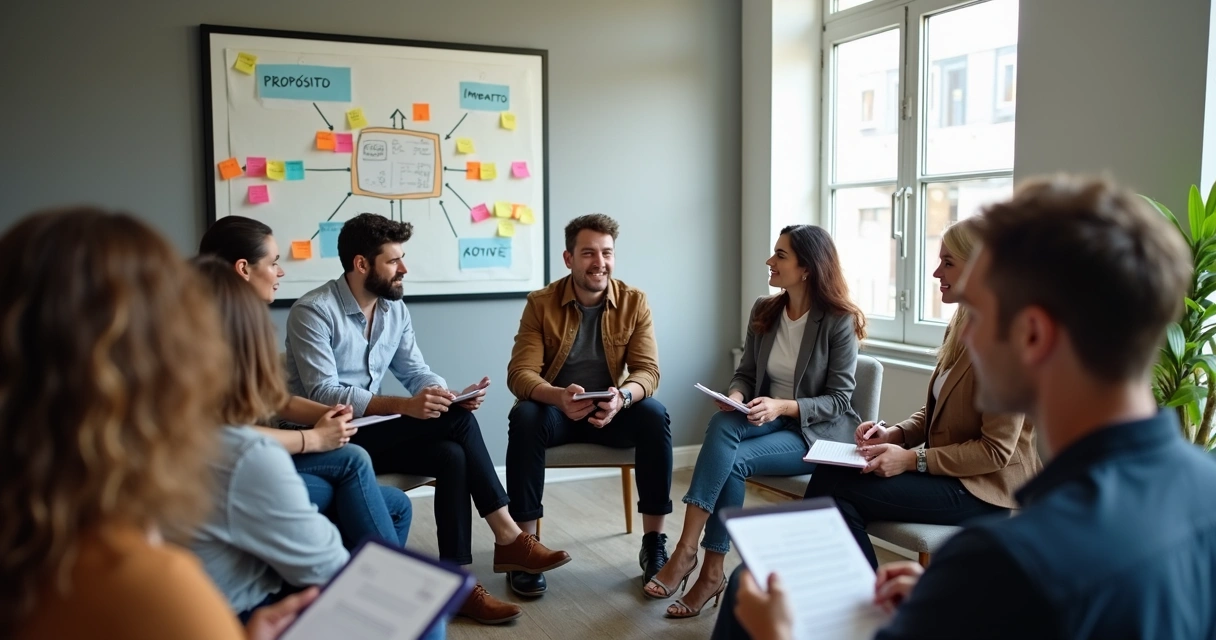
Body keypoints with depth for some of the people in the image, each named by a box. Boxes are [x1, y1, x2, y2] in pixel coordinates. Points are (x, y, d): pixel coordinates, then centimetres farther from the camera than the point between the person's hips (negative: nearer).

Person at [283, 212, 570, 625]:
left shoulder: (394, 307, 6)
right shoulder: (313, 311, -16)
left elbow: (416, 373, 6)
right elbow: (322, 394, -25)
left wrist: (451, 396, -18)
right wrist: (403, 406, -37)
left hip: (370, 430, 7)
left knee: (452, 456, -22)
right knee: (458, 423, -23)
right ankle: (508, 539, -14)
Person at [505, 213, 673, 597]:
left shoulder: (634, 302, -4)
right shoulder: (541, 304, -8)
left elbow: (648, 371, -10)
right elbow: (520, 374, -15)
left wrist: (622, 396, -35)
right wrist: (559, 397, -38)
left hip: (612, 410, 1)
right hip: (556, 410, -1)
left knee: (654, 414, -29)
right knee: (524, 417, -33)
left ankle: (654, 543, -19)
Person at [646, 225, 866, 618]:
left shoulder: (839, 322, -12)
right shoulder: (764, 311, 4)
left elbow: (838, 400, -13)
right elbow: (745, 373, 9)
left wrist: (782, 406, -27)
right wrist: (736, 396, -15)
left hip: (820, 431, -5)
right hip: (767, 419, 5)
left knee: (732, 460, -29)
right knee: (722, 425, -30)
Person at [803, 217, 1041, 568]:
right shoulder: (962, 325, 10)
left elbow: (996, 450, -18)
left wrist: (914, 459, -20)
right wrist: (897, 433, 0)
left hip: (983, 488, -8)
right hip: (948, 470, 8)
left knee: (834, 485, -19)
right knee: (829, 474, -13)